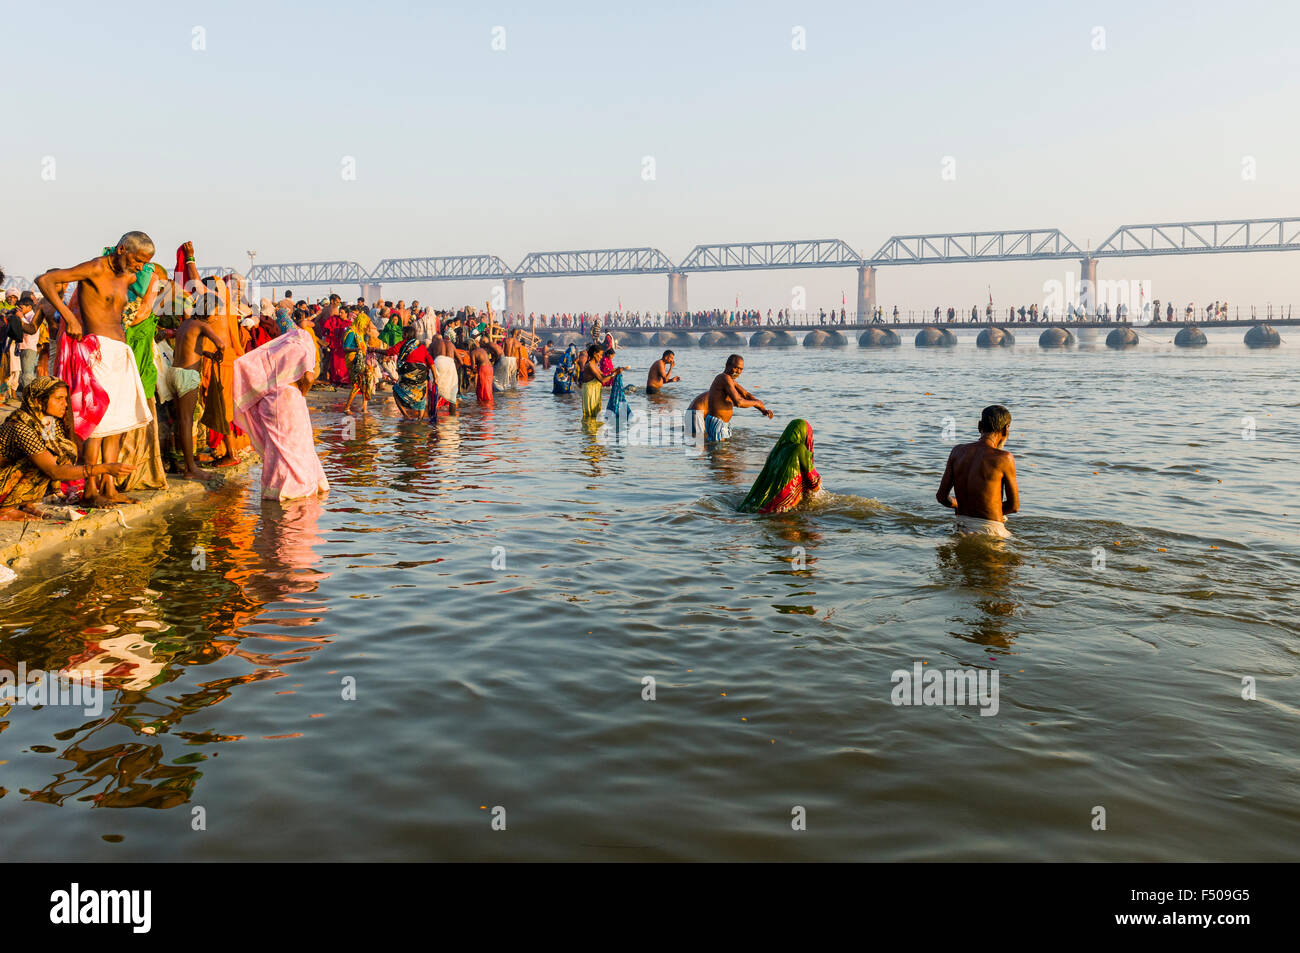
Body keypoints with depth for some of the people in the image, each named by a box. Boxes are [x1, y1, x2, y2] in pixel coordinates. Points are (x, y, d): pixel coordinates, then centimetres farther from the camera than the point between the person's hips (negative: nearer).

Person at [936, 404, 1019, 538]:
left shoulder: (958, 451, 2)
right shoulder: (1004, 458, -11)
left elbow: (941, 497, 5)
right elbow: (1014, 506, -1)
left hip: (961, 529, 6)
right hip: (991, 531, -6)